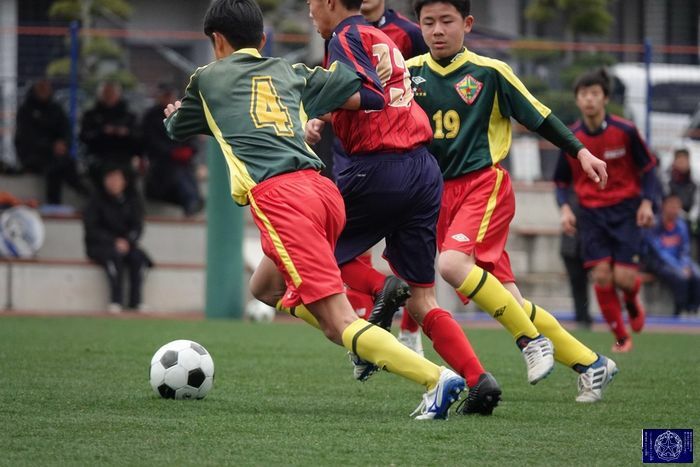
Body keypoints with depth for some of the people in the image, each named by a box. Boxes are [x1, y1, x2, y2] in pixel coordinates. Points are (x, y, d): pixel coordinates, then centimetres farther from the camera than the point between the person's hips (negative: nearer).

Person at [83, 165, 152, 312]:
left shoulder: (132, 199, 5)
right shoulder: (97, 200, -3)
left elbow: (137, 226, 4)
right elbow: (92, 228, -7)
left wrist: (127, 241, -17)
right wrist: (114, 241, -17)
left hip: (126, 243, 3)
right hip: (99, 245, -3)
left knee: (138, 256, -27)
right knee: (115, 255, -35)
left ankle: (136, 300, -23)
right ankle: (116, 300, -34)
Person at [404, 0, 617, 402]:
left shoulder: (489, 73, -1)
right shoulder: (410, 73, 7)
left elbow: (539, 116, 6)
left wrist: (580, 151, -2)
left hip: (485, 184, -4)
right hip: (441, 194, 4)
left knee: (452, 263, -30)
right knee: (507, 298, 0)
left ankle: (533, 340, -16)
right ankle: (591, 365, 10)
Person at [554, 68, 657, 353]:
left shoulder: (625, 131, -8)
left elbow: (647, 168, 2)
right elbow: (562, 182, 10)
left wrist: (646, 202, -10)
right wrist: (565, 208, -8)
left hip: (625, 210, -2)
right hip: (592, 213, 2)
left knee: (624, 277, -12)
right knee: (601, 274, -10)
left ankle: (632, 303, 26)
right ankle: (621, 337, 6)